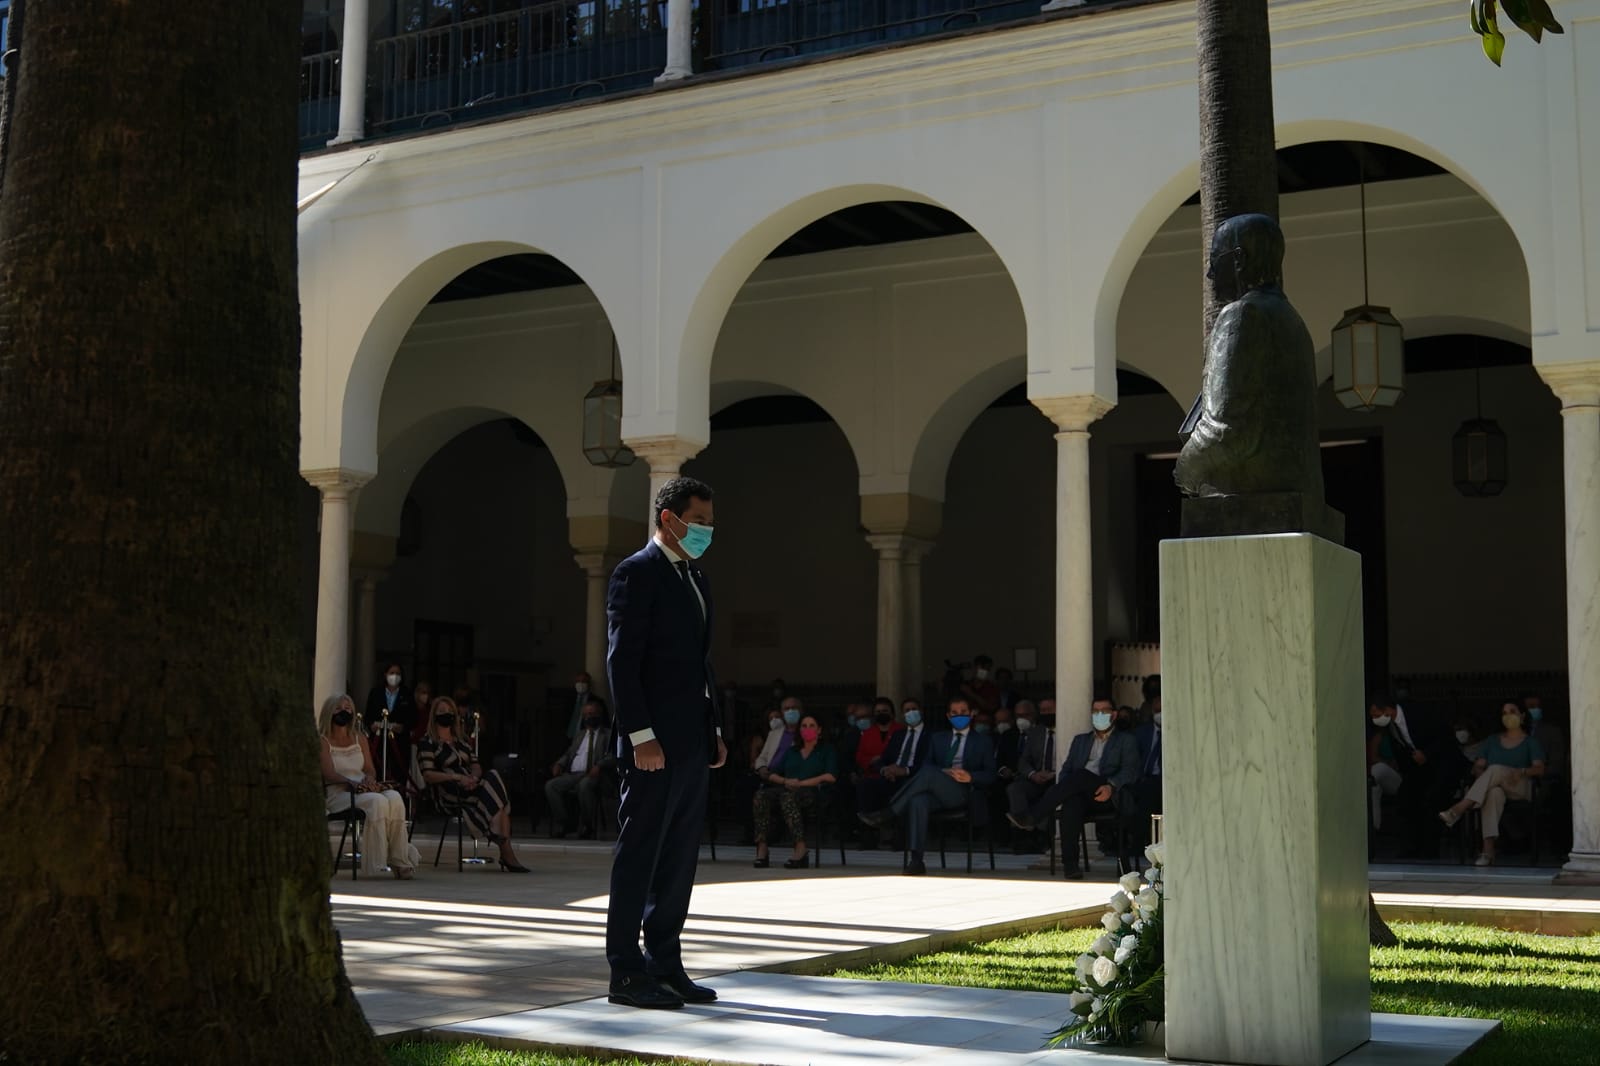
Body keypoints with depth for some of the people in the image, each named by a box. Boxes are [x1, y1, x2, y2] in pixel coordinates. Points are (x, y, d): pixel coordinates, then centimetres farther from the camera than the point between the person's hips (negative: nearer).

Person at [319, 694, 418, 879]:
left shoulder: (360, 739, 24)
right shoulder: (322, 742, 7)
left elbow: (369, 769, 17)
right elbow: (329, 773, -7)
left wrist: (369, 779, -9)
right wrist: (352, 782, -25)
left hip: (363, 789, 5)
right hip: (338, 793, -5)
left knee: (395, 798, -31)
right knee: (377, 801, -37)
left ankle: (400, 859, -31)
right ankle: (380, 861, -35)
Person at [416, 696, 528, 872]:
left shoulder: (460, 742, 27)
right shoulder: (428, 744, 4)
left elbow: (476, 766, 19)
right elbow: (428, 775, -9)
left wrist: (474, 777, -6)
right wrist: (458, 778, -19)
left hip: (471, 787, 6)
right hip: (450, 793, -6)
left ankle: (506, 853, -32)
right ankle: (507, 853, -28)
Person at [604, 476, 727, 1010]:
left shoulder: (695, 579, 19)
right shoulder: (637, 573, -8)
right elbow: (622, 661, -14)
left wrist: (714, 731, 16)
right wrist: (641, 736, -20)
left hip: (693, 743, 9)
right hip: (655, 744, -9)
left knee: (679, 860, 11)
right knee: (639, 857, -3)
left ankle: (664, 964, 19)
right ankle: (626, 973, 2)